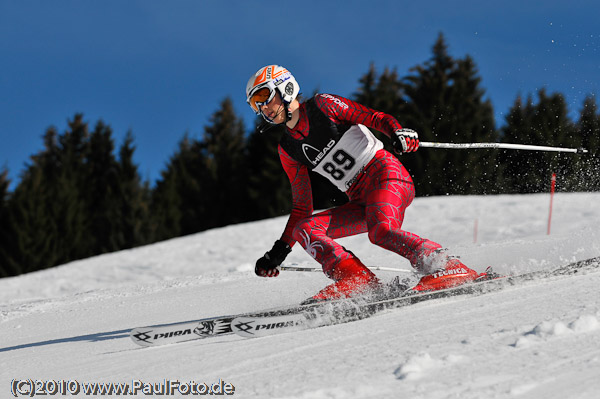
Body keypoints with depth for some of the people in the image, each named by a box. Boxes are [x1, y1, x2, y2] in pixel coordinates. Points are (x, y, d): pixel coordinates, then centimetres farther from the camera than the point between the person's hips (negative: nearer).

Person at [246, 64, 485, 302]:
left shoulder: (322, 105, 0)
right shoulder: (288, 150, 15)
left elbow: (378, 119, -3)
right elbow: (302, 207, 19)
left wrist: (398, 133, -25)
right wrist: (279, 252, 12)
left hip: (385, 174, -6)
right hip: (360, 201, 6)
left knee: (380, 232, -33)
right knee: (303, 229, -12)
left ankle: (448, 268, -32)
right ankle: (354, 278, -28)